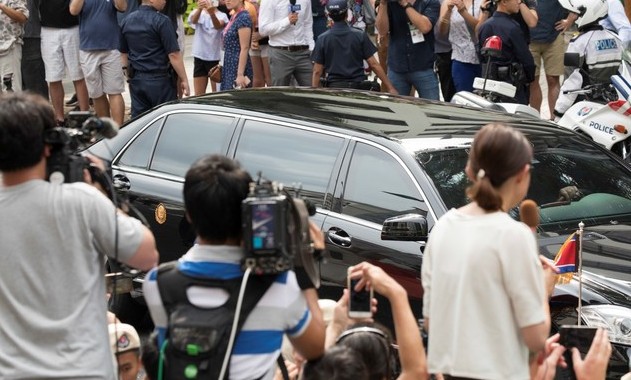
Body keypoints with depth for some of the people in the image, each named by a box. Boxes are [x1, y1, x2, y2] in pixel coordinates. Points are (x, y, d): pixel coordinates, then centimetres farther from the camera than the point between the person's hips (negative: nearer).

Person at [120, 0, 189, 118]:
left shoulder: (127, 21, 8)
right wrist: (184, 79, -9)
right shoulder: (161, 21, -13)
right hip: (160, 80, -6)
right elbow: (174, 54, -15)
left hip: (136, 80, 6)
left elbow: (124, 54, 14)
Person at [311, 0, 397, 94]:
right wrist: (390, 87, 2)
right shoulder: (360, 36, 0)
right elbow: (374, 64, -2)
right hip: (358, 86, 0)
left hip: (333, 86, 0)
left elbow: (317, 71, -1)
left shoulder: (322, 39, 0)